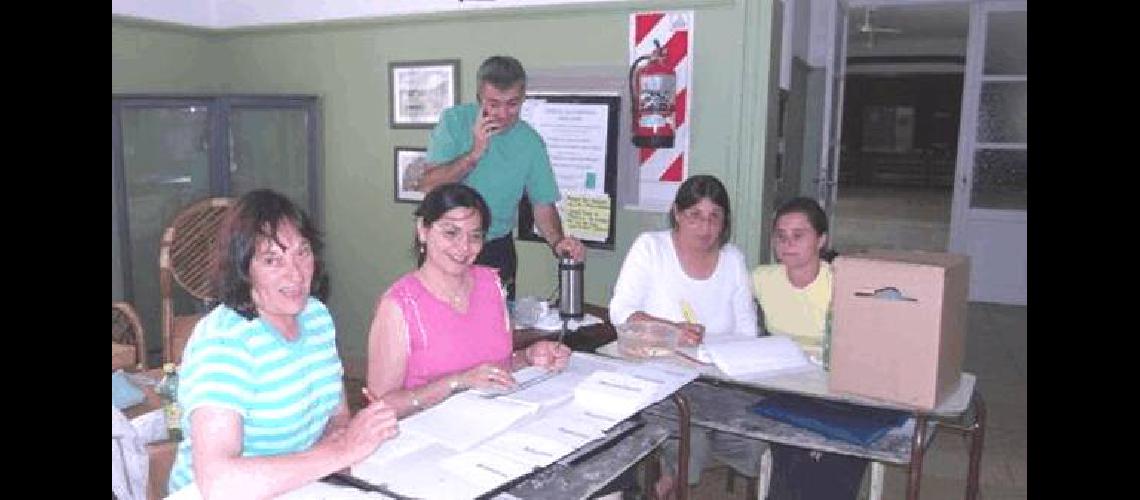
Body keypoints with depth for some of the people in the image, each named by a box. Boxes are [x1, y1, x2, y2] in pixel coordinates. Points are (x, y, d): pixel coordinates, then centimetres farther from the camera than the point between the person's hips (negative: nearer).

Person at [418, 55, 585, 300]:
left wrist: (558, 241, -20)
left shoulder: (530, 142, -4)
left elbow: (543, 203, -1)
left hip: (497, 251, 2)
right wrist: (475, 154, -24)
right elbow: (428, 185, -14)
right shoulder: (454, 120, -8)